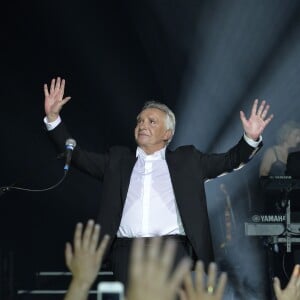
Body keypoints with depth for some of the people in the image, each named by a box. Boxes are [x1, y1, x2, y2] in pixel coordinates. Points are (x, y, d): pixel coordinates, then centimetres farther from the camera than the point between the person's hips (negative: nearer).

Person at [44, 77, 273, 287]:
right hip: (127, 251, 2)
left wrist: (251, 138, -4)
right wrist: (53, 117, 9)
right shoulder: (118, 160, 21)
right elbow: (76, 156, 18)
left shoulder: (186, 160, 18)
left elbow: (229, 161, 14)